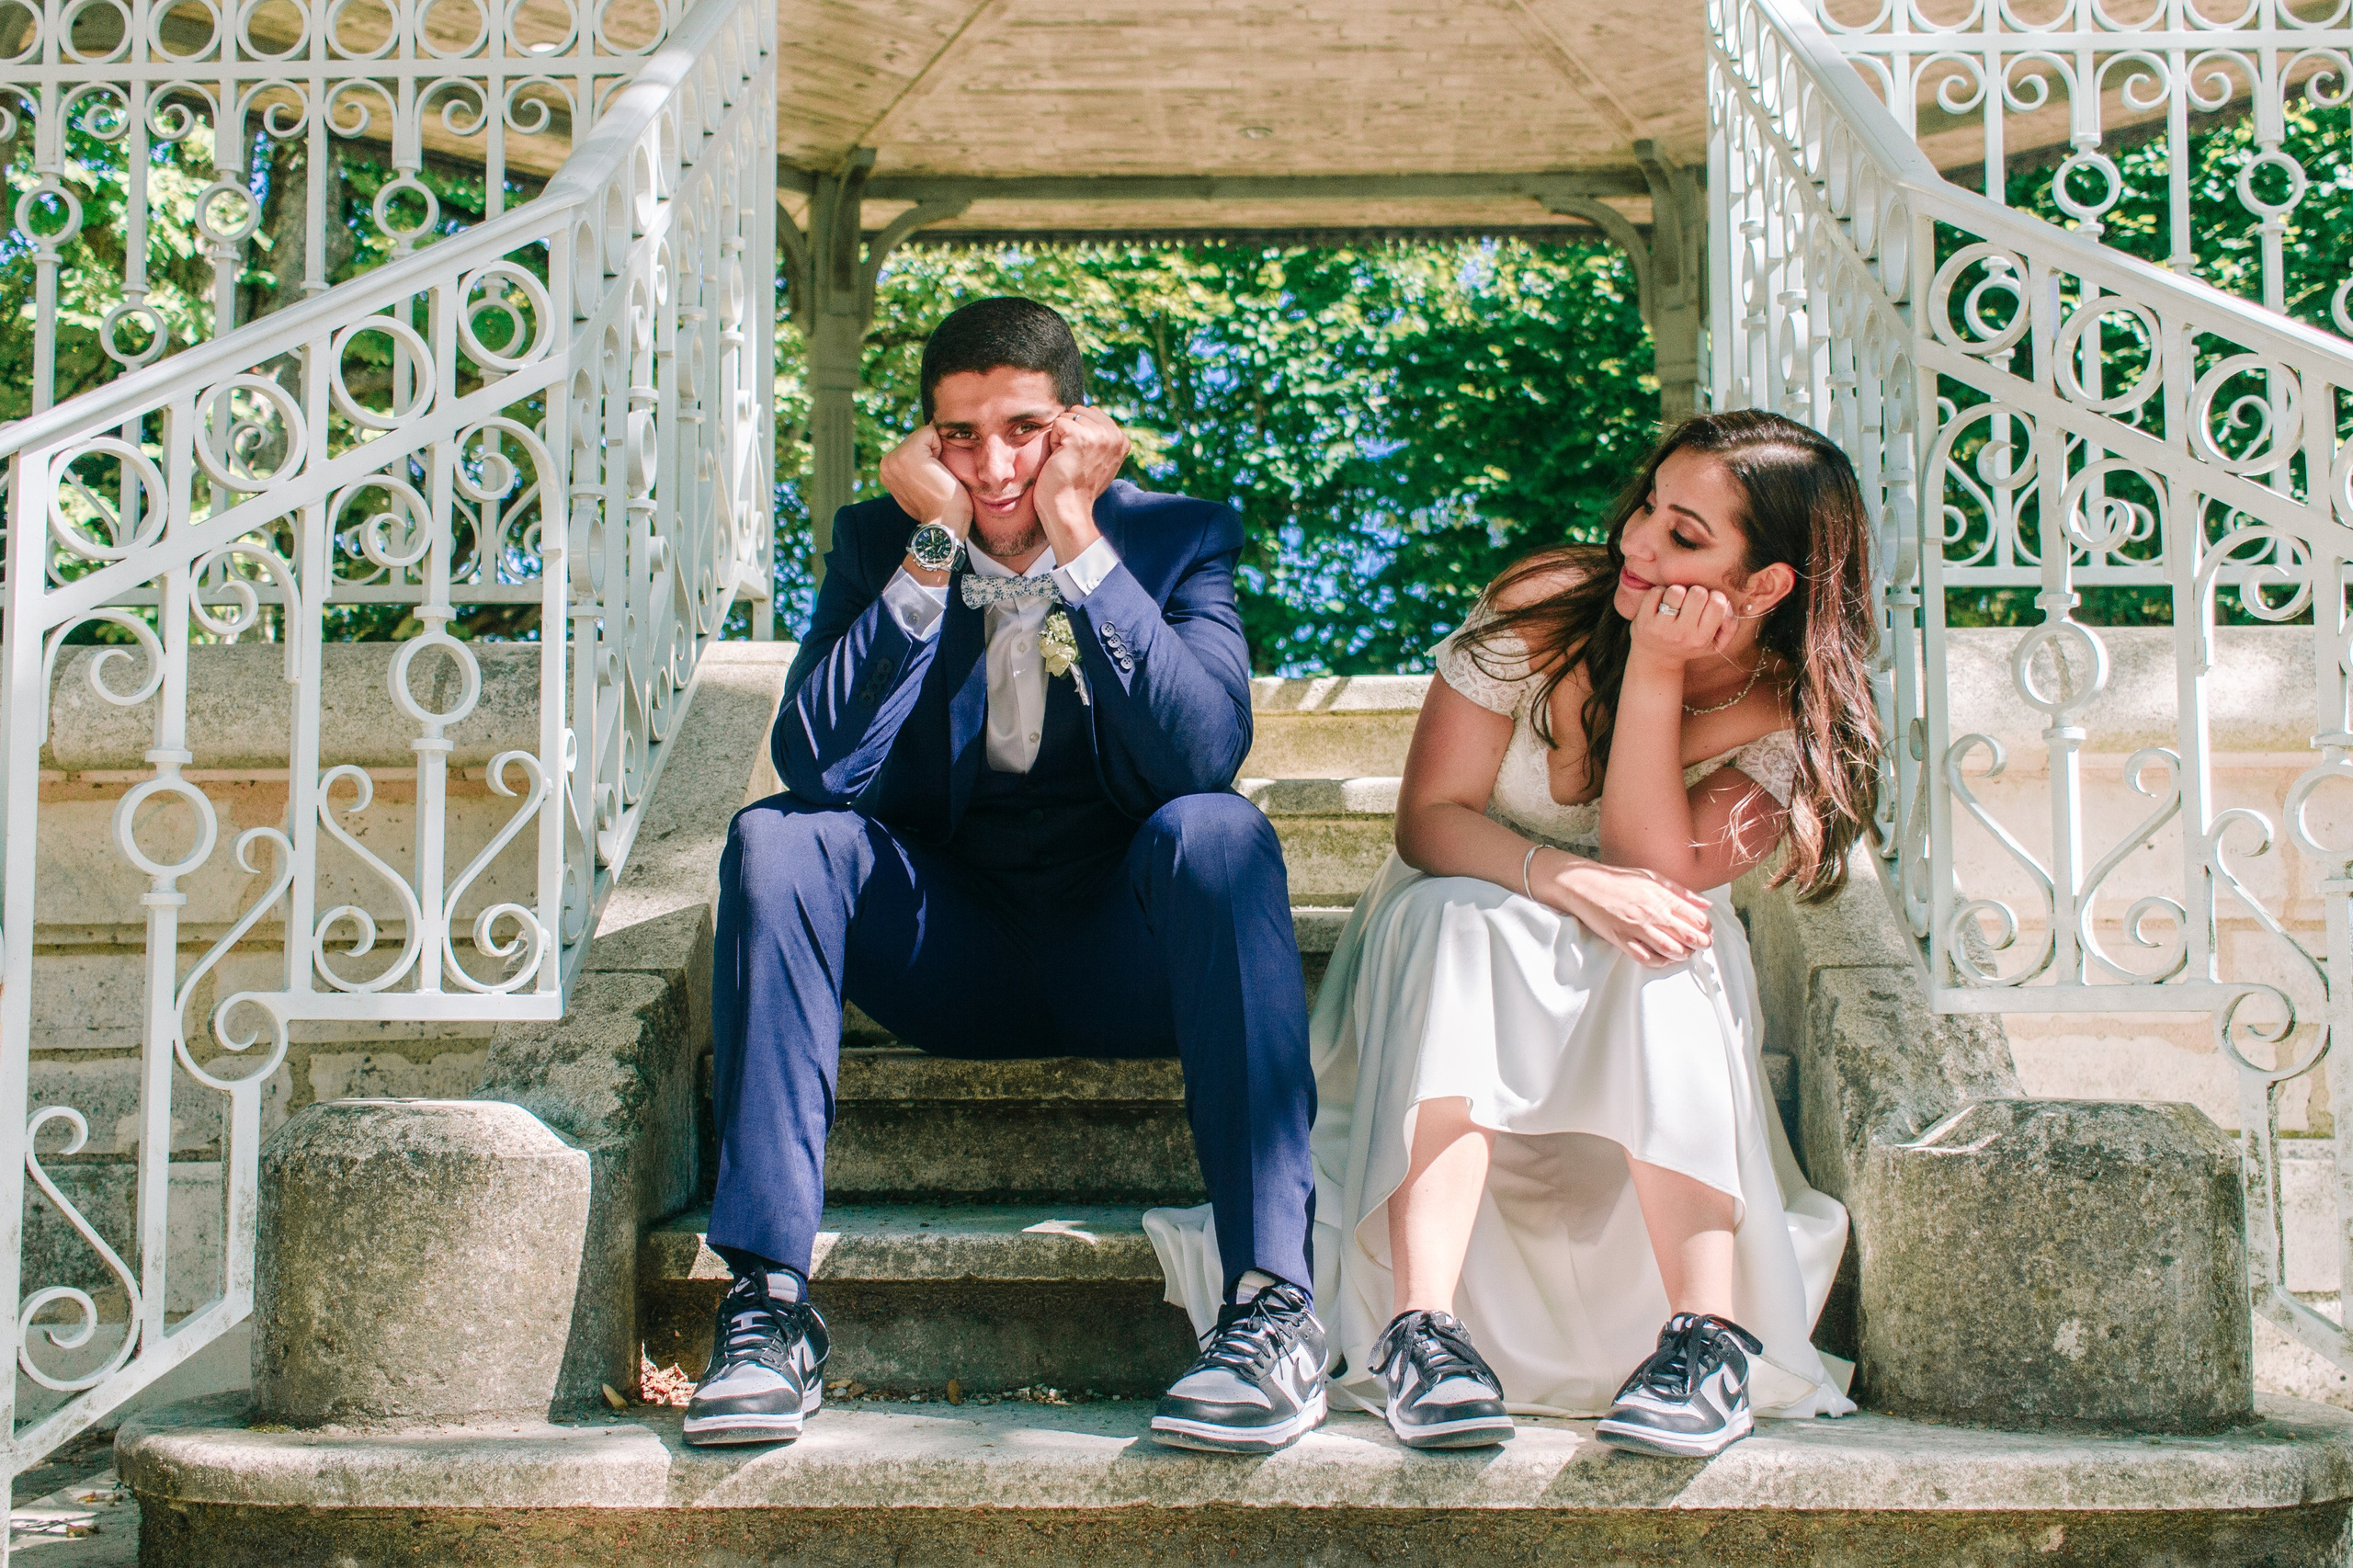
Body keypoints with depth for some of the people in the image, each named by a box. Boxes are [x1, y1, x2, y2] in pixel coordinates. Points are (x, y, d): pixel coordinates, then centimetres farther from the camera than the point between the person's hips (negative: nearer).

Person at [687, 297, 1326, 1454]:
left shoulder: (1177, 537, -2)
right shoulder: (876, 543, 2)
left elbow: (1204, 757, -20)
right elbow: (819, 769, -15)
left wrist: (1079, 539, -22)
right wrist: (932, 548, -18)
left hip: (1126, 956, -2)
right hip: (948, 953, 2)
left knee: (1215, 831, -32)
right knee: (775, 839, -23)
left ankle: (1273, 1302, -37)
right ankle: (768, 1304, -27)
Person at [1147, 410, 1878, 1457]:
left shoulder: (1798, 719, -14)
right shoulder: (1545, 610, -15)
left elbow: (1655, 871, -24)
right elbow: (1428, 818, -16)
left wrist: (1655, 671, -31)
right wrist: (1564, 879, -34)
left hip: (1645, 994, 0)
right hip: (1467, 925, 0)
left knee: (1663, 960, -35)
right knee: (1455, 922, -36)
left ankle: (1709, 1335, -44)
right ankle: (1423, 1329, -48)